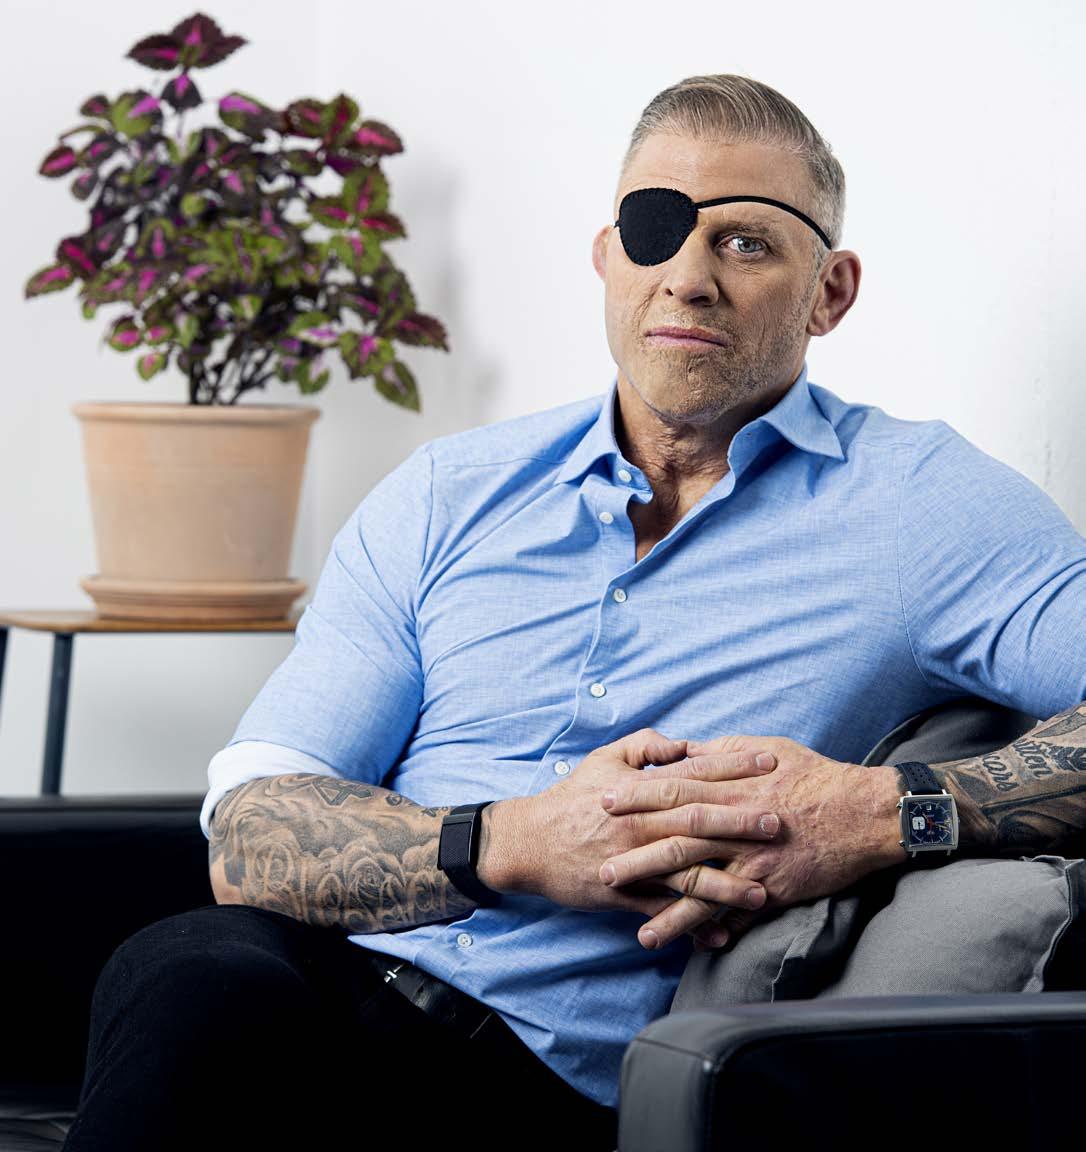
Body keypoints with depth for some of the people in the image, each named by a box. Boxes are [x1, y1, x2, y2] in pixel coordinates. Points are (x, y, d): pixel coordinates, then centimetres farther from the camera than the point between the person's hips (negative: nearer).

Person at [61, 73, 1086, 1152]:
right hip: (325, 981, 3)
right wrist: (513, 843, -11)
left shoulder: (920, 505, 7)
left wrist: (881, 812, -19)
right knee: (195, 975, -36)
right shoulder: (447, 495, 17)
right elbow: (249, 835, 8)